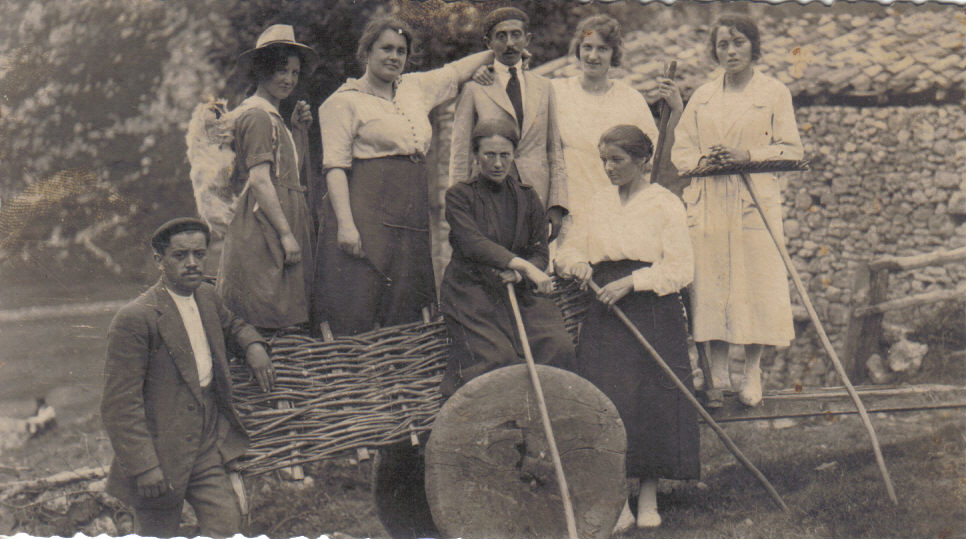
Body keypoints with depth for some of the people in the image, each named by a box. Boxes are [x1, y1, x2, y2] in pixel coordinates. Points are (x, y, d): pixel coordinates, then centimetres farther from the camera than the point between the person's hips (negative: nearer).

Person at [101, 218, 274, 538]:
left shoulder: (206, 297, 6)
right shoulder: (135, 319, -18)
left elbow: (231, 325, 31)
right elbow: (119, 405, -18)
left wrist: (253, 347, 7)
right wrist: (144, 467, -22)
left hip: (207, 451, 6)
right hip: (162, 457, -6)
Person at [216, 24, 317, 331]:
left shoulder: (272, 116, 21)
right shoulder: (257, 115, -10)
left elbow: (291, 170, 26)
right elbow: (259, 180, -18)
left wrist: (301, 131, 13)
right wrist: (286, 233, -21)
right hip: (265, 229, -10)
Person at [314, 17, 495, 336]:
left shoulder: (417, 88, 17)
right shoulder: (344, 102, 0)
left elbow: (458, 71, 33)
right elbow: (335, 166, -7)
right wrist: (345, 224, -17)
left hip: (411, 217, 6)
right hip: (367, 212, -6)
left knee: (403, 310, 4)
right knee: (357, 315, -11)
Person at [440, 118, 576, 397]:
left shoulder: (527, 197, 14)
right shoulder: (459, 195, 1)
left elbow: (540, 252, 11)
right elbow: (472, 244, -16)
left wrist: (520, 275, -13)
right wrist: (523, 266, -28)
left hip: (519, 291, 4)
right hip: (472, 290, -3)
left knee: (560, 348, -22)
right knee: (497, 358, -28)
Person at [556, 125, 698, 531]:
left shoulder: (666, 204, -2)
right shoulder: (599, 201, 14)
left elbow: (680, 268, -7)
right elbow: (570, 249, 18)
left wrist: (632, 282, -16)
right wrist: (578, 264, -5)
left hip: (653, 315, -4)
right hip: (604, 314, 4)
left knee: (652, 402, -4)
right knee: (609, 403, -3)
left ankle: (649, 499, 9)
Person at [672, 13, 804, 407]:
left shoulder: (775, 93, 6)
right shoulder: (702, 97, 16)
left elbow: (791, 149, 2)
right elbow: (680, 150, 14)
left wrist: (747, 155, -13)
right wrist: (704, 159, -7)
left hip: (756, 201, -3)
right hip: (708, 205, 3)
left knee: (756, 283, -6)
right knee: (712, 283, -2)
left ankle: (752, 373, 2)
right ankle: (717, 372, 3)